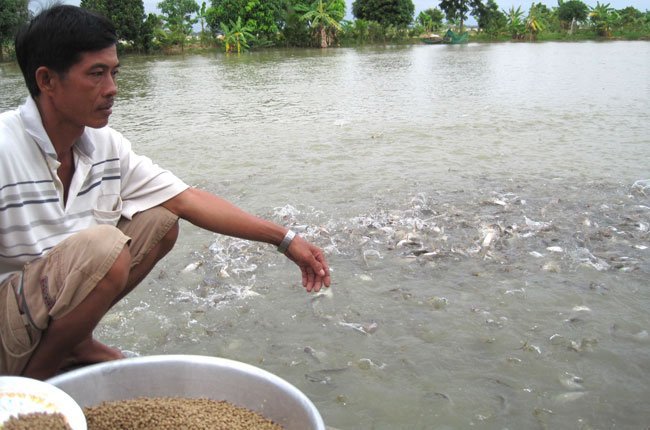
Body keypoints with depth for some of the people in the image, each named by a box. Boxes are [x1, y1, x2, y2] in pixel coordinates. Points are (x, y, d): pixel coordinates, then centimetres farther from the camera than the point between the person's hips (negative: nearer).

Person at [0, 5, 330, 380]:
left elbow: (188, 200, -2)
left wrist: (286, 240, -3)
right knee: (103, 248, -32)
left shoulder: (105, 145, -2)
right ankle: (35, 379, -9)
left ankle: (75, 341, 6)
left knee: (159, 223, 0)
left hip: (46, 303, 7)